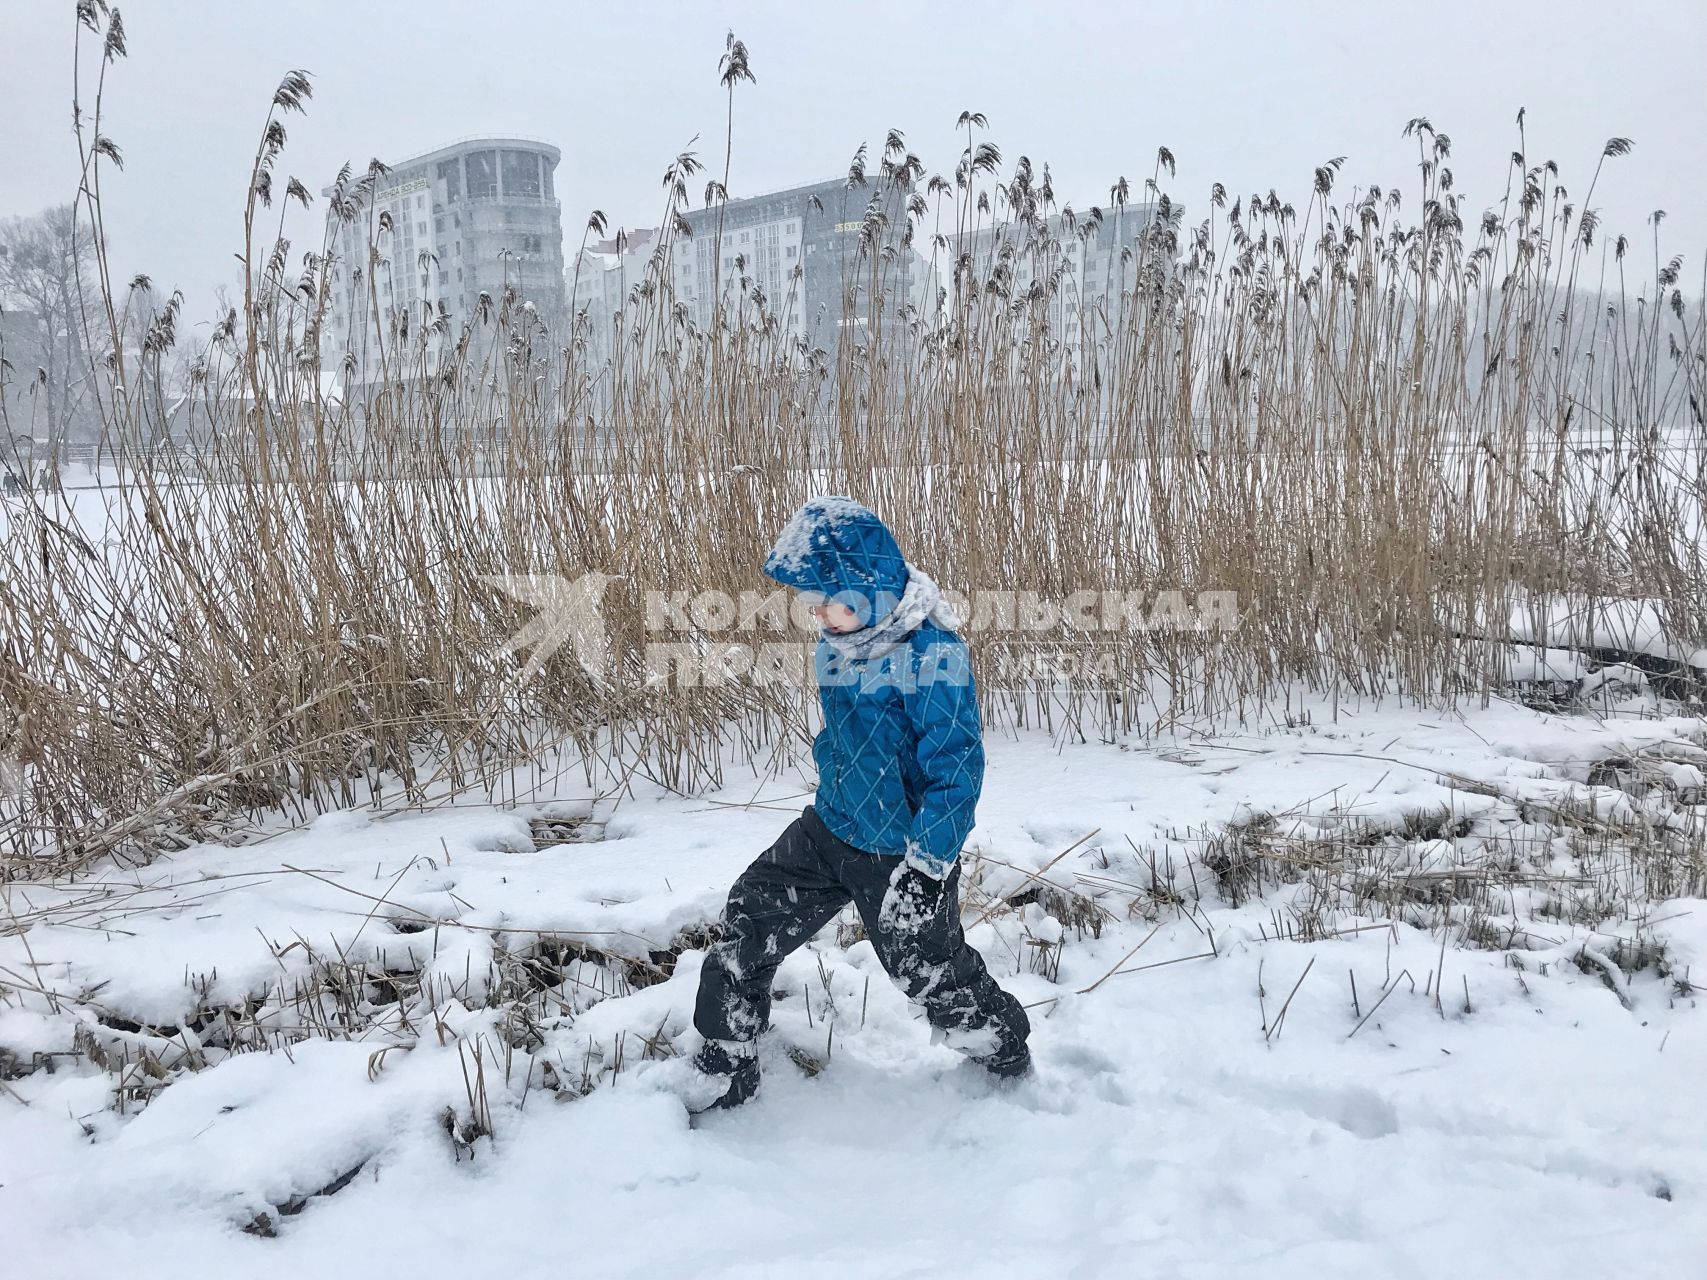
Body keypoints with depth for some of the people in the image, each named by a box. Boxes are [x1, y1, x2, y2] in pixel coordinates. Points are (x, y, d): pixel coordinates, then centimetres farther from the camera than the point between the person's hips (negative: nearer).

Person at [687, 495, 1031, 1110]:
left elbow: (956, 767, -25)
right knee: (747, 927, 5)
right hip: (828, 830, 7)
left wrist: (927, 863, -27)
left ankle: (1004, 1050, 39)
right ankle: (723, 1070, 22)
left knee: (930, 971, 9)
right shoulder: (835, 646, 0)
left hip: (903, 852, -7)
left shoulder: (932, 655, -26)